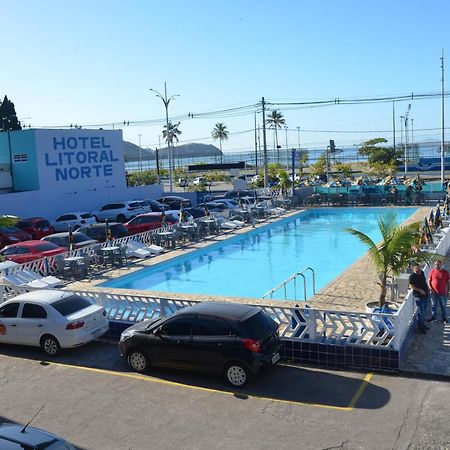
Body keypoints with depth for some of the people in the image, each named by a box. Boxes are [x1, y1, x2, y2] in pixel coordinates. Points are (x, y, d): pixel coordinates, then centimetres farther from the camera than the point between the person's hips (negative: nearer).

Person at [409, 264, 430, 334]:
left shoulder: (422, 273, 5)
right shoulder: (412, 276, -18)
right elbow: (411, 286, -22)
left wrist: (427, 288, 12)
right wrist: (420, 290, -24)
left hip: (425, 295, 8)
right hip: (418, 296, -8)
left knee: (424, 311, 19)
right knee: (421, 312, -2)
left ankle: (422, 324, 34)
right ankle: (420, 327, 10)